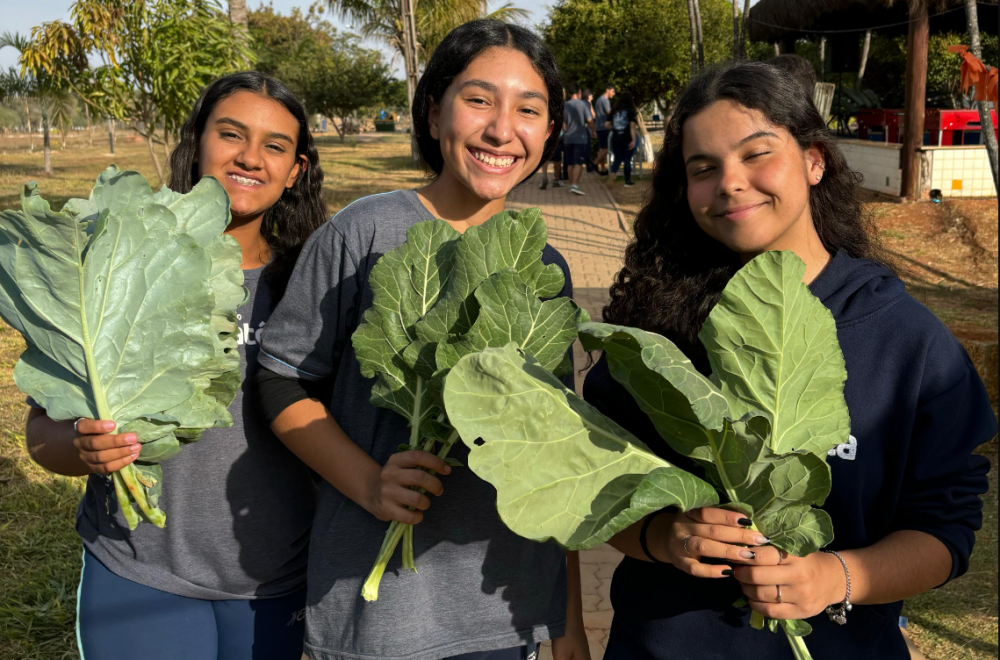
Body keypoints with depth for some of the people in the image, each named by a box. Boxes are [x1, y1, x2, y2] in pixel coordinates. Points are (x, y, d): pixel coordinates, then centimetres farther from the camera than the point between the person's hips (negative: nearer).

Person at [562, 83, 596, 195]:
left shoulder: (565, 105, 3)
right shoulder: (584, 104, -7)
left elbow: (562, 122, 9)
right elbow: (590, 120, -11)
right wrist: (593, 131, 4)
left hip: (569, 137, 4)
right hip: (581, 137, -4)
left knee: (571, 163, 12)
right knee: (579, 163, -6)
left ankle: (571, 185, 18)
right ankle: (575, 185, -18)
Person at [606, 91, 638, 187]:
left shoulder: (613, 111, 4)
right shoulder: (631, 111, -6)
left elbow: (606, 125, 3)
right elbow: (632, 126, -12)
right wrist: (633, 140, -14)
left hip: (615, 138, 3)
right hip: (627, 138, -3)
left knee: (617, 159, 12)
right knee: (627, 160, 5)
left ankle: (613, 173, -15)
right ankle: (627, 181, 10)